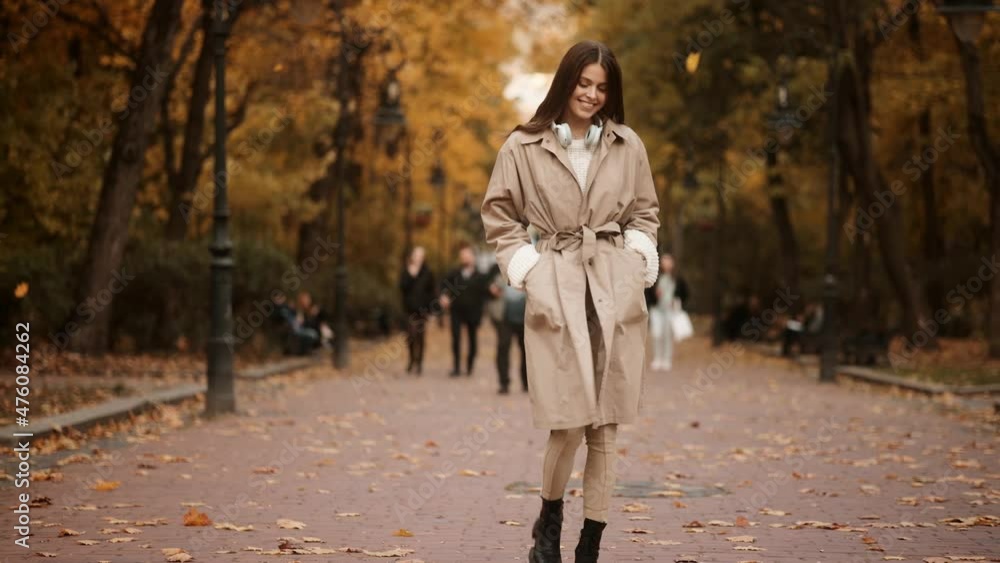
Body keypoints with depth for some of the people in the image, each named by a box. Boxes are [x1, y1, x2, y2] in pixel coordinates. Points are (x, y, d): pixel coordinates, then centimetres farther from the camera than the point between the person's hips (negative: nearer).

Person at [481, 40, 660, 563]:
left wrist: (636, 259, 4)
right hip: (557, 288, -3)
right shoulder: (523, 147, 1)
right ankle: (548, 520, 18)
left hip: (616, 290, 3)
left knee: (606, 425, 2)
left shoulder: (628, 146, 9)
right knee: (569, 423, -10)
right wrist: (527, 268, -1)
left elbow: (645, 212, 19)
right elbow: (499, 215, 8)